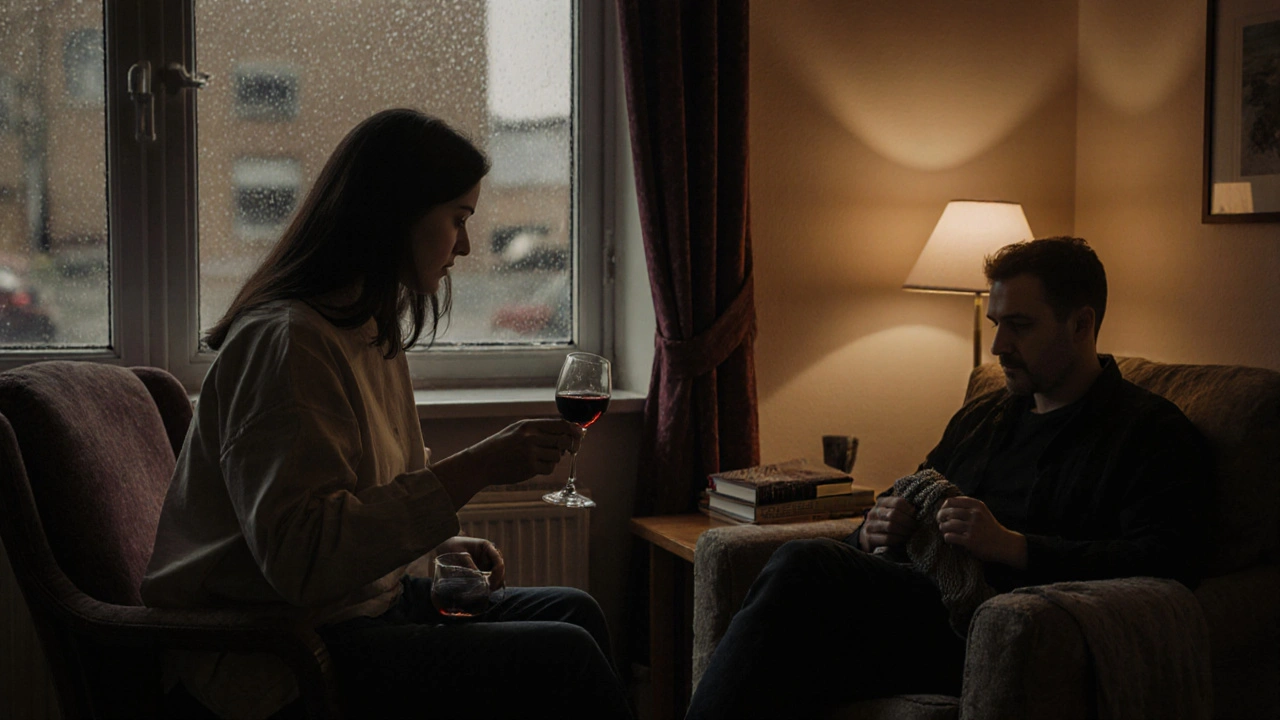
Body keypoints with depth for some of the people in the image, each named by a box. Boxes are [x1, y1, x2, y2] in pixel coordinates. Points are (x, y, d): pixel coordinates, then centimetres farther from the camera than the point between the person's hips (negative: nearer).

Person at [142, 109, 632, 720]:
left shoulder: (374, 335, 13)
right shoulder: (287, 342, -20)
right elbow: (300, 557, -29)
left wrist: (442, 544, 7)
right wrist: (475, 469, -28)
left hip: (361, 605, 10)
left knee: (574, 613, 8)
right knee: (563, 659, -18)